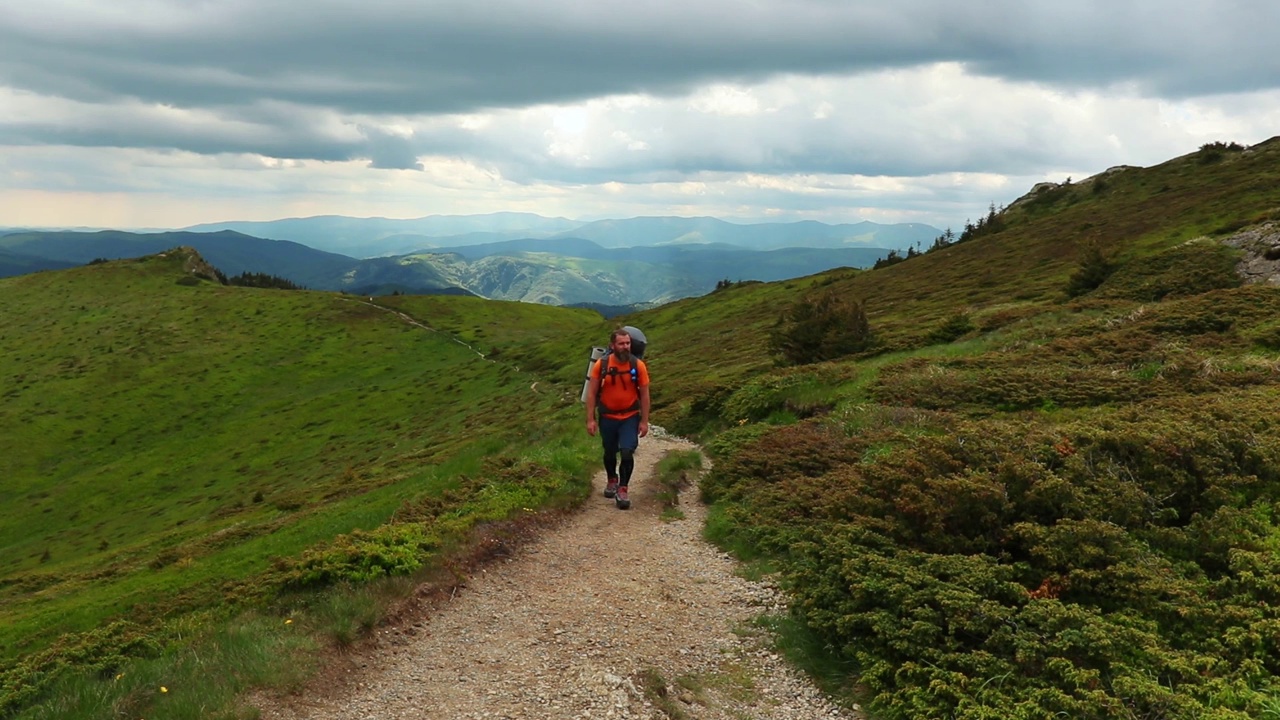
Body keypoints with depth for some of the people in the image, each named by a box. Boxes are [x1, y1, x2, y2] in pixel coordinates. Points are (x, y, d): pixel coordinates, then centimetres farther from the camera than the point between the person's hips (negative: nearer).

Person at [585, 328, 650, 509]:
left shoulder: (638, 365, -12)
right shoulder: (601, 365, -13)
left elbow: (644, 394, -5)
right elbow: (592, 393, -6)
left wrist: (644, 421, -6)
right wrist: (590, 419, -9)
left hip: (630, 417, -1)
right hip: (607, 417, 1)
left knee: (627, 453, -13)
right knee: (610, 453, 18)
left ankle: (623, 489, 4)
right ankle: (611, 480, 45)